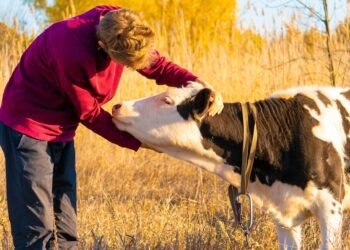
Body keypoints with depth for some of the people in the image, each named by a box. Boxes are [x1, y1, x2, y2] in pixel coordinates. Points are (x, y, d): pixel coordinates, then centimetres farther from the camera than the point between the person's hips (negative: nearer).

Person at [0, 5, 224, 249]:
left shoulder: (122, 28, -13)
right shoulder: (74, 53, -34)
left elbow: (158, 66, 3)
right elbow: (89, 114, -19)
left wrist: (198, 84, -14)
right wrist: (140, 142, -14)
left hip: (61, 131, 8)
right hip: (28, 126, -8)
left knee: (66, 230, 11)